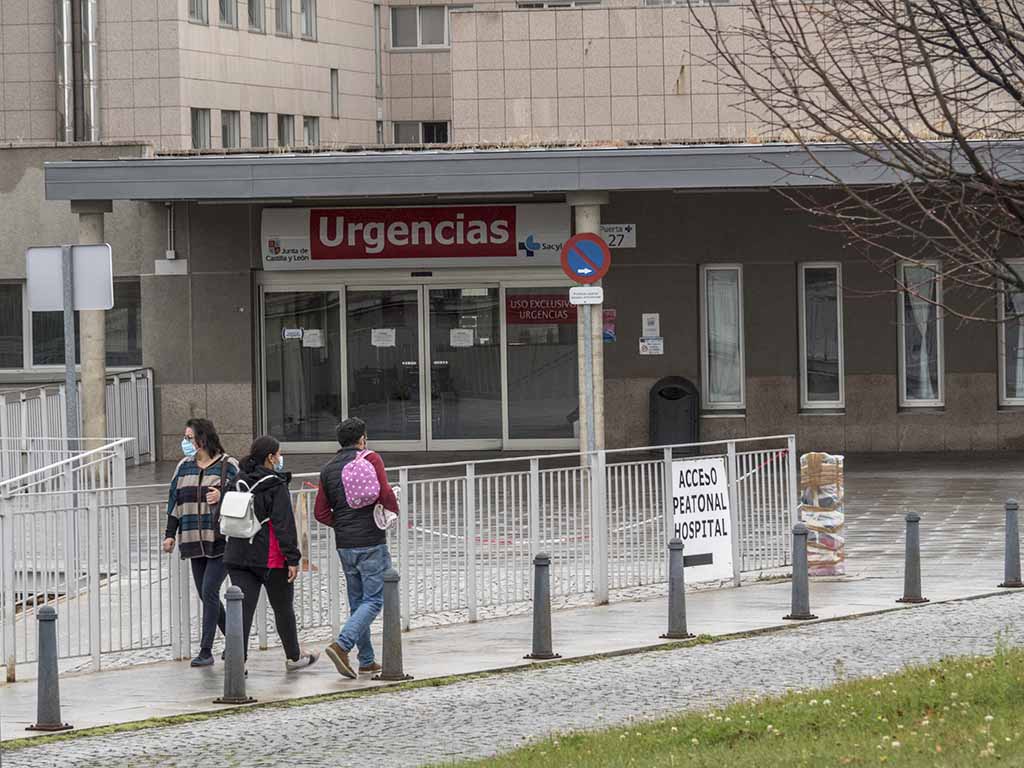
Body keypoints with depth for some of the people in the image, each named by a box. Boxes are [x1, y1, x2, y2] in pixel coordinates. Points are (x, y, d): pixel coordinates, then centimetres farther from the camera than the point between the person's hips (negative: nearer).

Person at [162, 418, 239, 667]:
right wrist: (170, 534, 11)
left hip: (221, 542, -6)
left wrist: (223, 497, -20)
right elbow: (175, 501, 16)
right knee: (206, 595, 8)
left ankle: (206, 651, -9)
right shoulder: (184, 467, 12)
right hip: (195, 543, 6)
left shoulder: (228, 466, -4)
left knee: (209, 592, -12)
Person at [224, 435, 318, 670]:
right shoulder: (276, 486, -11)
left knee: (243, 607, 0)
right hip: (270, 558, -5)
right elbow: (284, 524, -15)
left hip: (239, 555, 5)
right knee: (283, 607, 12)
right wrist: (292, 558, -14)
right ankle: (293, 657, 27)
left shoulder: (238, 483, 8)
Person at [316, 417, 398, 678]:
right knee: (374, 600, -4)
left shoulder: (328, 468, 10)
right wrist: (394, 512, 2)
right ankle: (342, 645, -21)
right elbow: (385, 495, -17)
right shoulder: (370, 459, -6)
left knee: (357, 601, 14)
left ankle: (366, 660, 13)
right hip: (371, 542, -6)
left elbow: (321, 513, 6)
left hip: (344, 545, 6)